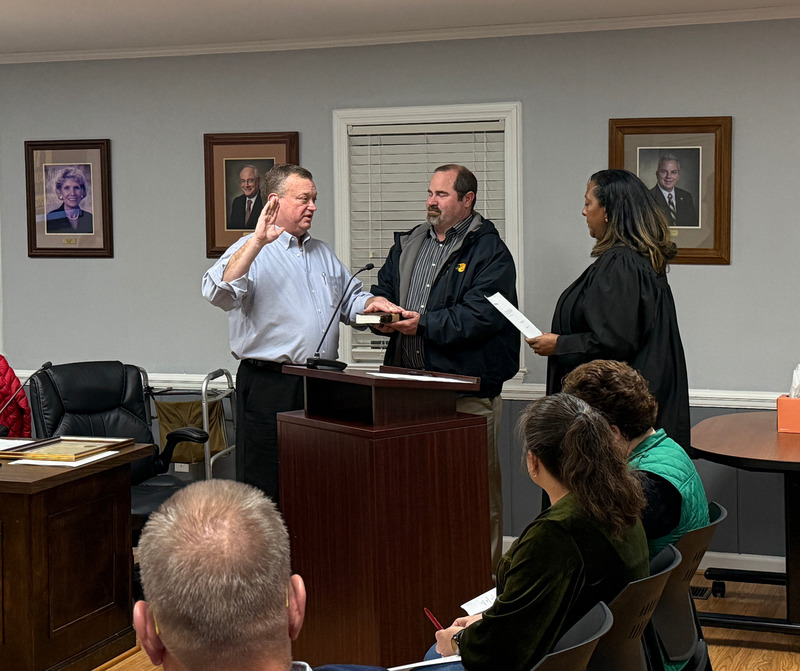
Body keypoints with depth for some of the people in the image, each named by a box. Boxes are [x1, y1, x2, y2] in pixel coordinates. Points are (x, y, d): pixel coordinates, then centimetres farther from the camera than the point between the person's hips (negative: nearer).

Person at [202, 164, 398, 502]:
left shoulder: (322, 253, 20)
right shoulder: (251, 251, -4)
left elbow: (350, 299, 27)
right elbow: (218, 292, -22)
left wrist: (376, 304, 5)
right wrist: (257, 241, -28)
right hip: (268, 386, -7)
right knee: (264, 487, -4)